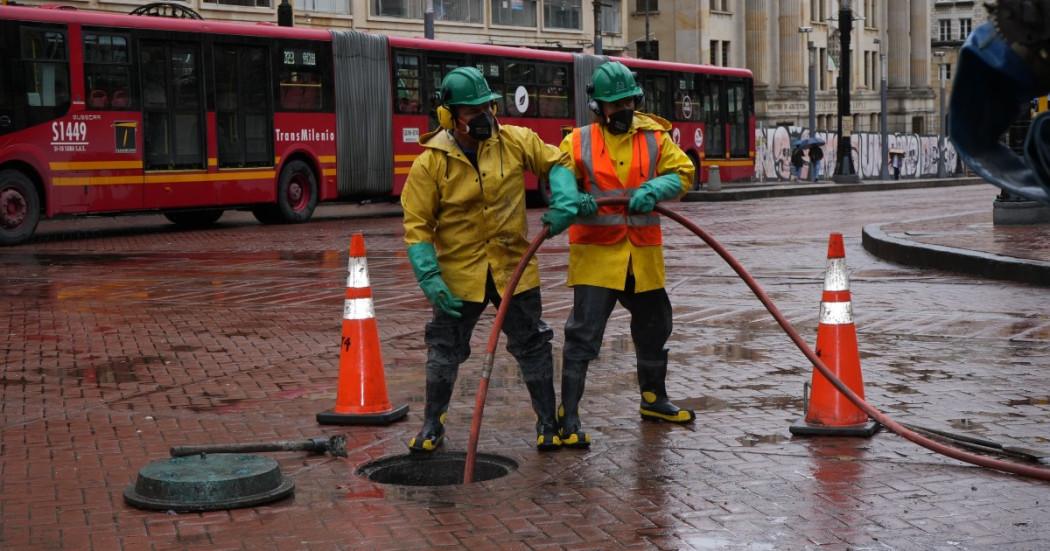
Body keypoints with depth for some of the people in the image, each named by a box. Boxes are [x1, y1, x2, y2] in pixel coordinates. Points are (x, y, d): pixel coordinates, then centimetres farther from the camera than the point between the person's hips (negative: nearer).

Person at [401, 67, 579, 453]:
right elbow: (417, 226, -9)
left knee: (532, 345, 9)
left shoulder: (515, 141, -5)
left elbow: (555, 162, 9)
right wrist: (429, 277, -18)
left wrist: (564, 202, -12)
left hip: (514, 268, 2)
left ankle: (548, 421, 23)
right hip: (459, 273, -2)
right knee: (445, 348, 8)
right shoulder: (431, 162, -12)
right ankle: (432, 425, 26)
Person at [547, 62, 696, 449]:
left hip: (643, 254, 4)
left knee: (653, 328, 19)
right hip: (596, 254, -4)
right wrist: (573, 199, -25)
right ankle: (568, 417, -3)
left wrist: (654, 190, -21)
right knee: (584, 333, -9)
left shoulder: (655, 137, 4)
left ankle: (653, 400, 41)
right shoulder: (579, 142, -1)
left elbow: (681, 173, -1)